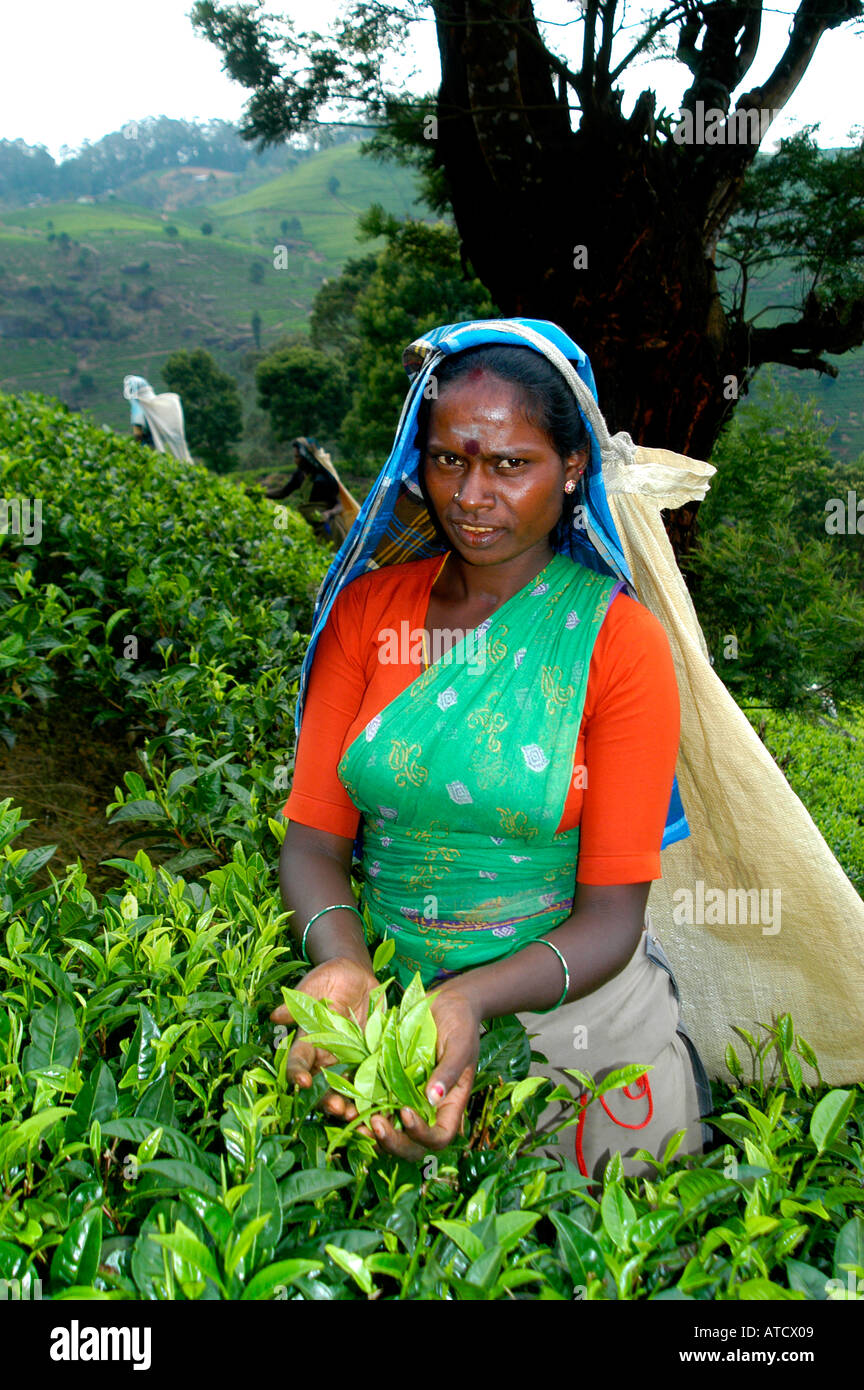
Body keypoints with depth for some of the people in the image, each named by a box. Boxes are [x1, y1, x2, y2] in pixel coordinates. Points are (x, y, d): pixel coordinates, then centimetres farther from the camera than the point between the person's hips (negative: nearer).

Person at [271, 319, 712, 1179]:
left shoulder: (618, 640, -10)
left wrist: (472, 1000, -29)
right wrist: (341, 963, -24)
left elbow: (611, 915, -12)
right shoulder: (367, 609, -1)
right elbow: (313, 837, -4)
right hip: (385, 1000, 2)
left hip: (571, 1005, -2)